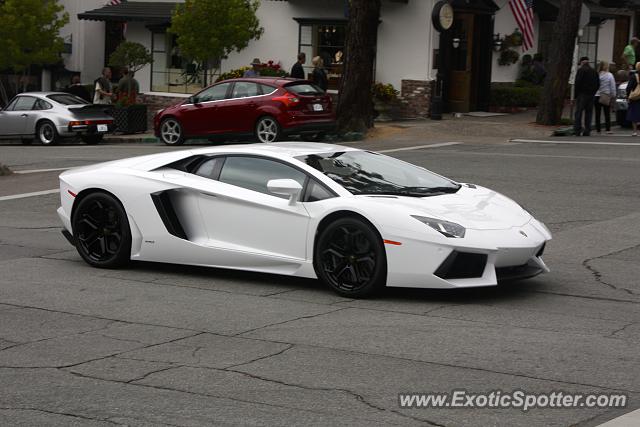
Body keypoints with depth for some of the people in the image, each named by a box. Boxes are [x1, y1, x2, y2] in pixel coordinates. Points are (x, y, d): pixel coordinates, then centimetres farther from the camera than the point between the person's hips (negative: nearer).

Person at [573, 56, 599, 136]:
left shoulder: (581, 70, -6)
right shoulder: (594, 71, 13)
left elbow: (577, 83, -11)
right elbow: (598, 84, 14)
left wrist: (576, 94, -5)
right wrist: (593, 93, 14)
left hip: (582, 94, -5)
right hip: (591, 95, 5)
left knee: (578, 113, -4)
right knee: (588, 113, 8)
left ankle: (577, 130, -12)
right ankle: (587, 131, 5)